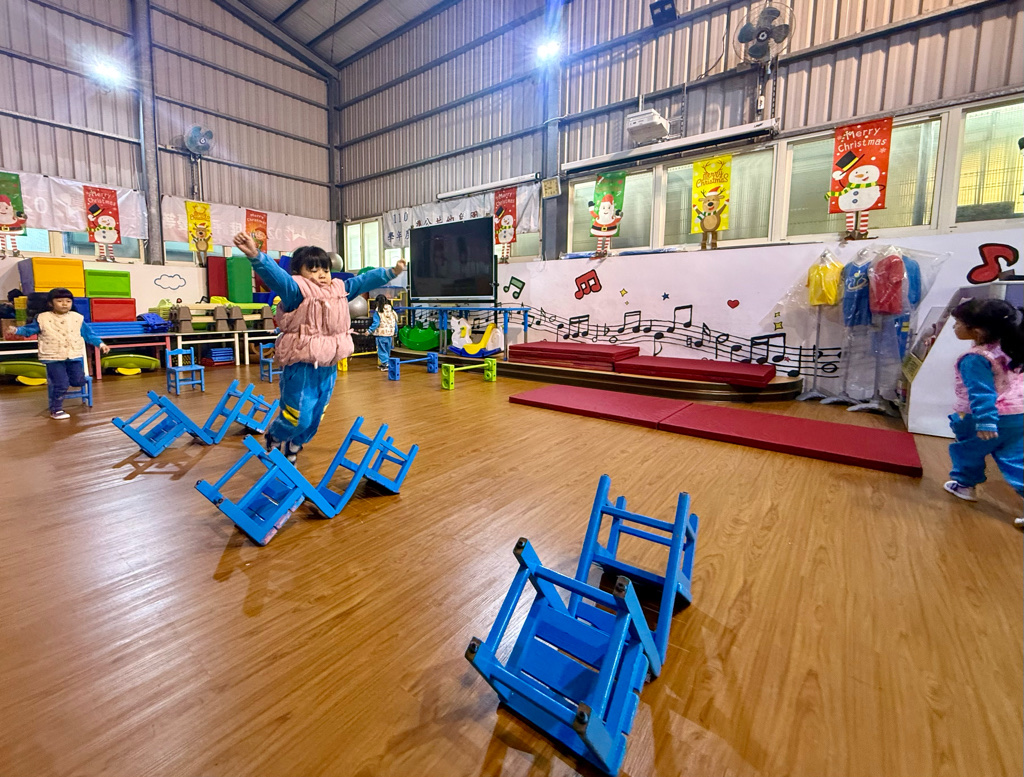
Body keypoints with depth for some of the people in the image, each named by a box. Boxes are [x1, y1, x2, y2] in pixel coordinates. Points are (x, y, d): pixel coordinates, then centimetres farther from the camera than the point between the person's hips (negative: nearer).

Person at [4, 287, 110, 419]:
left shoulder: (77, 318, 4)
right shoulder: (42, 318, -1)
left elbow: (88, 334, 10)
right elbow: (30, 329, 9)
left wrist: (100, 344, 5)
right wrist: (16, 330, -8)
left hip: (74, 355, 3)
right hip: (54, 357, -3)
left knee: (78, 381, 5)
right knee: (60, 384, -6)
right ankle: (56, 410, 9)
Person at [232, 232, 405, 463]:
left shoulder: (340, 289, 8)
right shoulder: (297, 291, -12)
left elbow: (365, 280, 11)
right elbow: (275, 275, -29)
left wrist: (391, 272, 9)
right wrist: (255, 255, -47)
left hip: (328, 367, 7)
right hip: (302, 367, -6)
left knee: (314, 420, 17)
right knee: (298, 417, -2)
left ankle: (291, 451, 42)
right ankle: (273, 438, 32)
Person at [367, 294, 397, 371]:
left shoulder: (378, 311, -12)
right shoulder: (391, 310, 3)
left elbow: (376, 323, -15)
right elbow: (395, 322, 9)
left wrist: (369, 330, -7)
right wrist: (395, 332, 20)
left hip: (381, 334, -5)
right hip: (390, 333, 5)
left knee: (382, 350, 2)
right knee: (388, 350, 16)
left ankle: (385, 364, -4)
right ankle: (387, 363, 23)